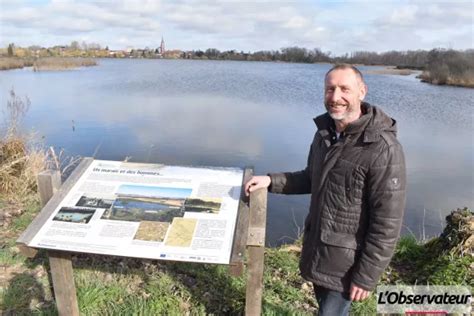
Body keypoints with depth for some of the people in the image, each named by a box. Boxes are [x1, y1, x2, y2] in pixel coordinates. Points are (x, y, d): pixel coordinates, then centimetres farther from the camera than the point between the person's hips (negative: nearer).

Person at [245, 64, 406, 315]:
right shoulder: (325, 132, 0)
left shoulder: (383, 149, -24)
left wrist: (366, 276, -17)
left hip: (346, 261, -7)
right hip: (317, 247, 7)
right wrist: (271, 181, 1)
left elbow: (387, 224, -21)